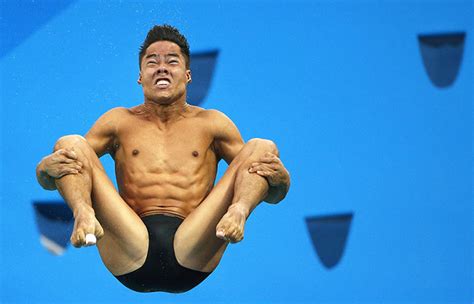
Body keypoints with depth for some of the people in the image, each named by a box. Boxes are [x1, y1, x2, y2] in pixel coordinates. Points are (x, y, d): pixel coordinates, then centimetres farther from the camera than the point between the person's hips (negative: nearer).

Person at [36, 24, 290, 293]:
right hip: (131, 258, 0)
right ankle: (84, 214, -38)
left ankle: (237, 211, -38)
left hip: (192, 259, 0)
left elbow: (275, 195, 18)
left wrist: (278, 175, -7)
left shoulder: (212, 124, 22)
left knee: (262, 148, -7)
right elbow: (47, 181, 18)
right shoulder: (119, 122, 23)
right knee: (70, 144, -8)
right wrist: (49, 167, -8)